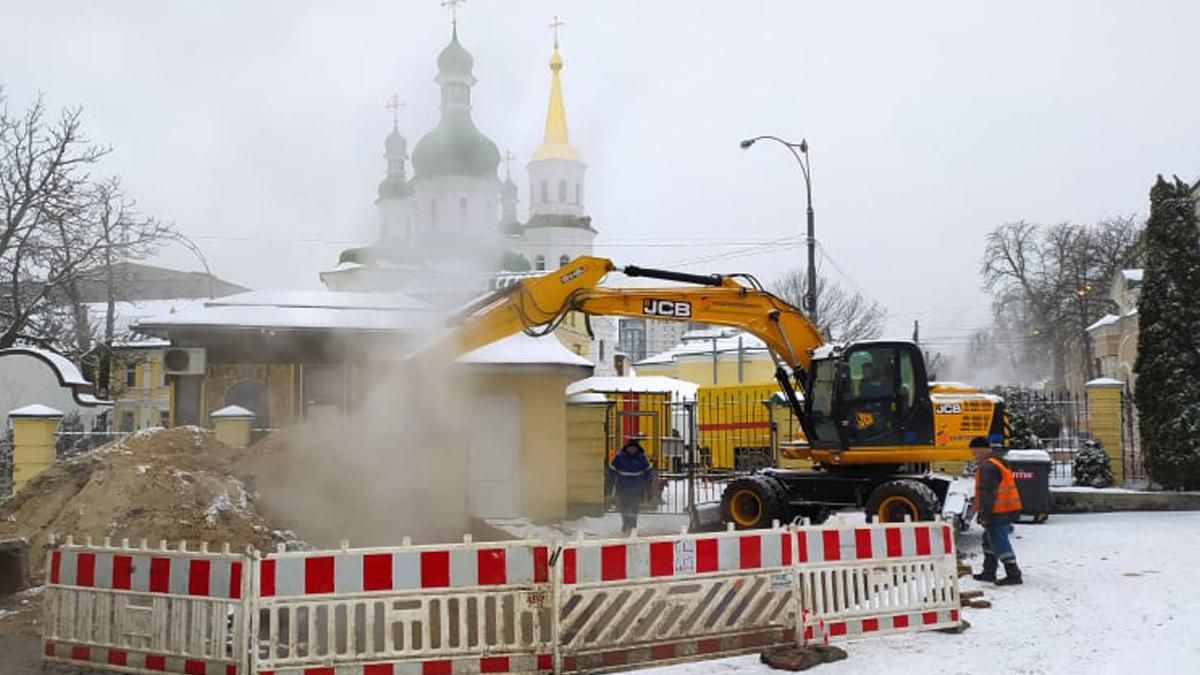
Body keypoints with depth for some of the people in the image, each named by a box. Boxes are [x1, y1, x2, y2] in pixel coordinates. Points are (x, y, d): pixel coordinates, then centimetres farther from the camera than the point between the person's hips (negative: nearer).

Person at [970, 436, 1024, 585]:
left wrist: (984, 513, -19)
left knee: (999, 543, -7)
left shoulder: (987, 467, -18)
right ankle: (988, 572, 27)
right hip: (1008, 510, 11)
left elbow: (987, 493, -22)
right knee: (989, 540, 20)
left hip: (998, 512, -11)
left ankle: (1013, 574, -8)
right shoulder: (999, 463, 17)